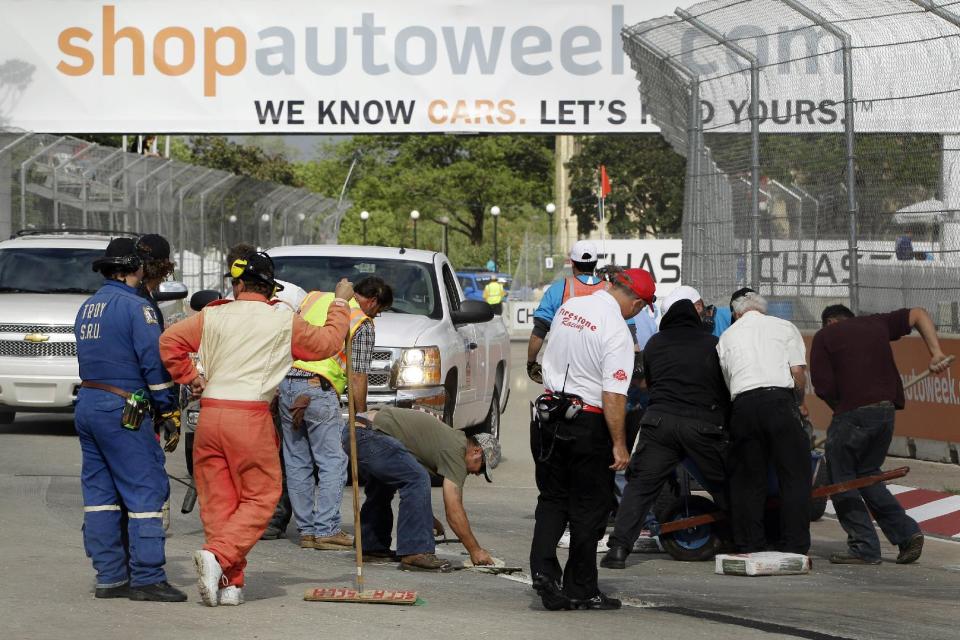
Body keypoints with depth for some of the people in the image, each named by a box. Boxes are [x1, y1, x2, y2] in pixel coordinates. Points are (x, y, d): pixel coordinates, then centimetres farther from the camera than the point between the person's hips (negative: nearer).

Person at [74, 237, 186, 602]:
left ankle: (110, 577, 12)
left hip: (86, 404, 9)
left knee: (99, 491, 10)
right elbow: (155, 362, -15)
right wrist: (169, 413, -10)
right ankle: (147, 578, -9)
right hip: (122, 410, -9)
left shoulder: (87, 308, 14)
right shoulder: (135, 308, -11)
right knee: (146, 489, -5)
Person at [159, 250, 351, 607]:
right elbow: (327, 343, 15)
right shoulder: (284, 320, 4)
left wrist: (188, 377, 13)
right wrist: (341, 304, 30)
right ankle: (218, 555, -18)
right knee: (260, 497, 5)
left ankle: (229, 584, 5)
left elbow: (169, 341, 1)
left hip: (210, 413, 3)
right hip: (251, 416, -3)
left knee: (217, 500, 7)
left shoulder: (214, 316, 7)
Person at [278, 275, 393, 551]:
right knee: (333, 462, 0)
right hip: (318, 387, -6)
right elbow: (357, 378, -3)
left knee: (297, 462, 10)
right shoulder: (363, 325, 0)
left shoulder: (314, 298, 17)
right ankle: (326, 530, -5)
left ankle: (307, 530, 12)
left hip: (285, 383, 6)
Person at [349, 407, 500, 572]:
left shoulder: (450, 437, 25)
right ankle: (414, 553, -15)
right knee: (417, 480, -16)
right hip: (368, 435, -11)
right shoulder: (455, 451, -4)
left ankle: (371, 547, 33)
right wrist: (475, 551, 1)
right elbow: (454, 512, -6)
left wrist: (427, 519, 35)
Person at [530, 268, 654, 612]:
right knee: (589, 507, 5)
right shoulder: (617, 332, -19)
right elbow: (613, 395, -22)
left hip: (549, 413, 6)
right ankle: (581, 590, 10)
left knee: (552, 500, 15)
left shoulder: (569, 308, 4)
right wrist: (619, 445, -18)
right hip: (587, 423, -6)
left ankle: (543, 568, -3)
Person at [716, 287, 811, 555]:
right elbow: (798, 371, 5)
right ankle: (794, 546, -4)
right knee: (794, 476, 2)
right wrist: (800, 403, 19)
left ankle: (749, 546, 8)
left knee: (747, 478, 9)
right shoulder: (784, 327, 14)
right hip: (779, 399, -2)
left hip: (742, 404, 2)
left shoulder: (727, 337, 21)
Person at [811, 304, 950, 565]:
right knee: (867, 474, 21)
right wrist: (935, 353, 14)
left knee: (841, 480, 6)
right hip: (887, 409, 6)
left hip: (852, 414, -6)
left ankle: (864, 547, 1)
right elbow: (918, 314, 21)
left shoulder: (825, 336, 6)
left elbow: (823, 386, -2)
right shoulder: (876, 324, 19)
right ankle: (906, 531, 10)